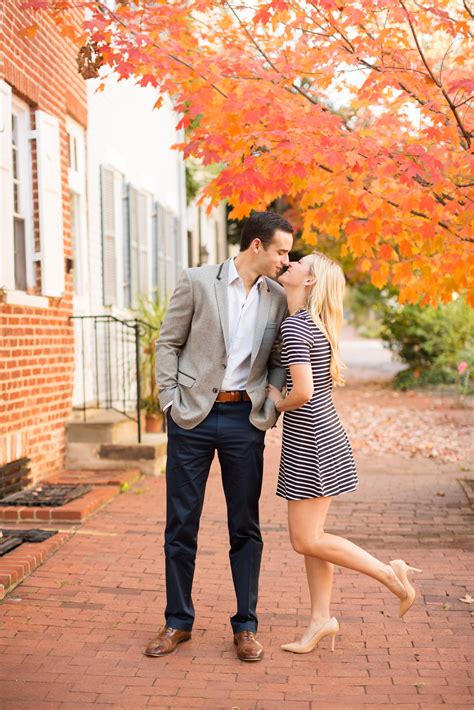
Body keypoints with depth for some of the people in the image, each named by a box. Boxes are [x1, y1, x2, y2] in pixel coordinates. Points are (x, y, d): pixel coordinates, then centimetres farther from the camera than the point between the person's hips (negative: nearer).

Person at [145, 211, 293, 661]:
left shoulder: (277, 298, 7)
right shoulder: (197, 282, -3)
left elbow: (277, 361, 12)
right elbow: (168, 343, 1)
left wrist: (269, 409, -2)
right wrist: (170, 402, -6)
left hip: (243, 420, 2)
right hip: (193, 416, -2)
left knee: (245, 527, 5)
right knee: (181, 523, 6)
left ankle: (245, 626, 15)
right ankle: (178, 621, 19)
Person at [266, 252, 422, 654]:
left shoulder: (294, 326, -17)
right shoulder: (314, 324, 11)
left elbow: (302, 392, -23)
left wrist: (280, 403, -4)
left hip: (309, 443, -9)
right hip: (320, 437, 9)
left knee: (307, 541, -2)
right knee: (308, 537, 13)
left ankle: (390, 574, 5)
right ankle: (321, 620, 19)